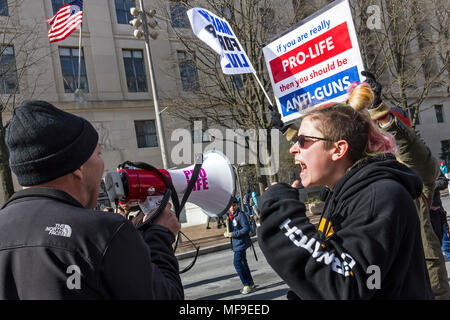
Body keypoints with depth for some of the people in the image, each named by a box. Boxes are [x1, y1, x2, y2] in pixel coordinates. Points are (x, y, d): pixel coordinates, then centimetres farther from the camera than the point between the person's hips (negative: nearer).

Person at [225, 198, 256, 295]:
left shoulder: (240, 215, -15)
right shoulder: (229, 215, 10)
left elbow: (247, 228, -20)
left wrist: (233, 234, -22)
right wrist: (227, 233, 5)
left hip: (241, 243, -9)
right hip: (236, 243, 9)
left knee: (237, 263, -11)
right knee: (242, 263, 15)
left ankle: (247, 285, -4)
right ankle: (250, 283, 26)